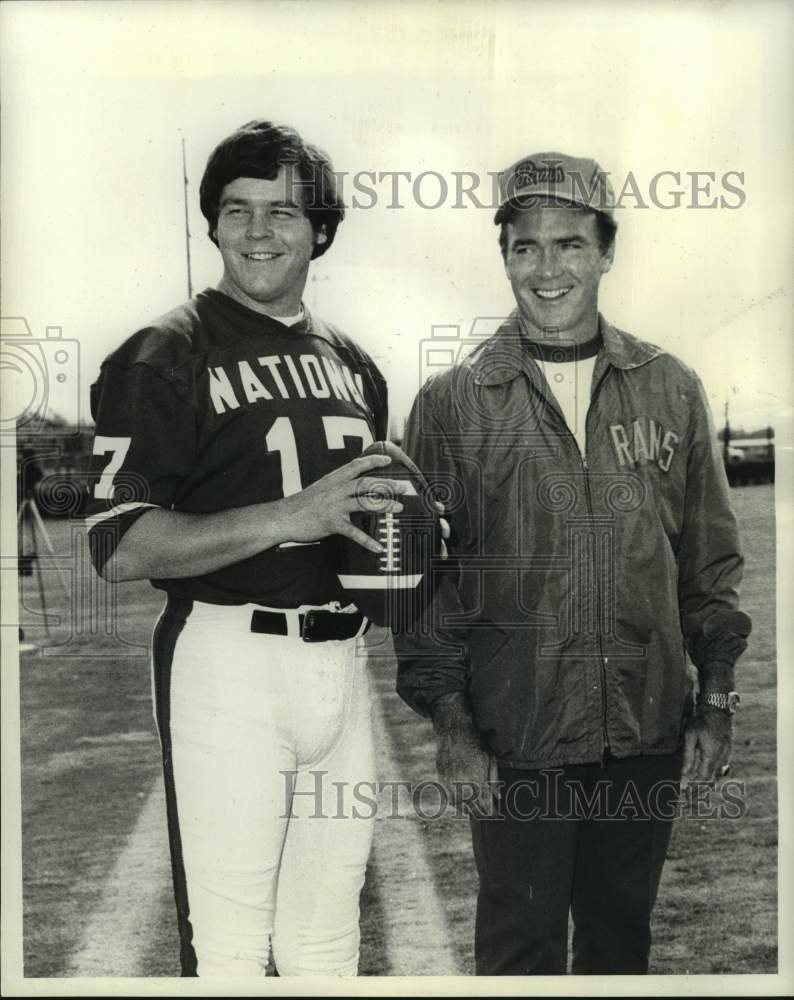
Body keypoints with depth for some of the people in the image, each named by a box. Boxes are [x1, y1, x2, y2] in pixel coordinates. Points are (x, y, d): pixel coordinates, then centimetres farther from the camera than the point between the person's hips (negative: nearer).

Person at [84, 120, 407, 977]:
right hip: (229, 658, -6)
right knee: (227, 945, -1)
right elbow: (121, 548, -14)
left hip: (341, 658, 6)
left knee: (328, 937, 15)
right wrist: (289, 518, -23)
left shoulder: (351, 365, 16)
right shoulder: (164, 358, -5)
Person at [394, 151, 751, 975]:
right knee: (520, 944, 10)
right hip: (515, 738, -2)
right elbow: (424, 576, -2)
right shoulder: (451, 404, -3)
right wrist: (450, 723, -5)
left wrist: (716, 702, 6)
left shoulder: (671, 390, 3)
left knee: (622, 934, 18)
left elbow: (709, 559, 8)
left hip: (649, 735, 3)